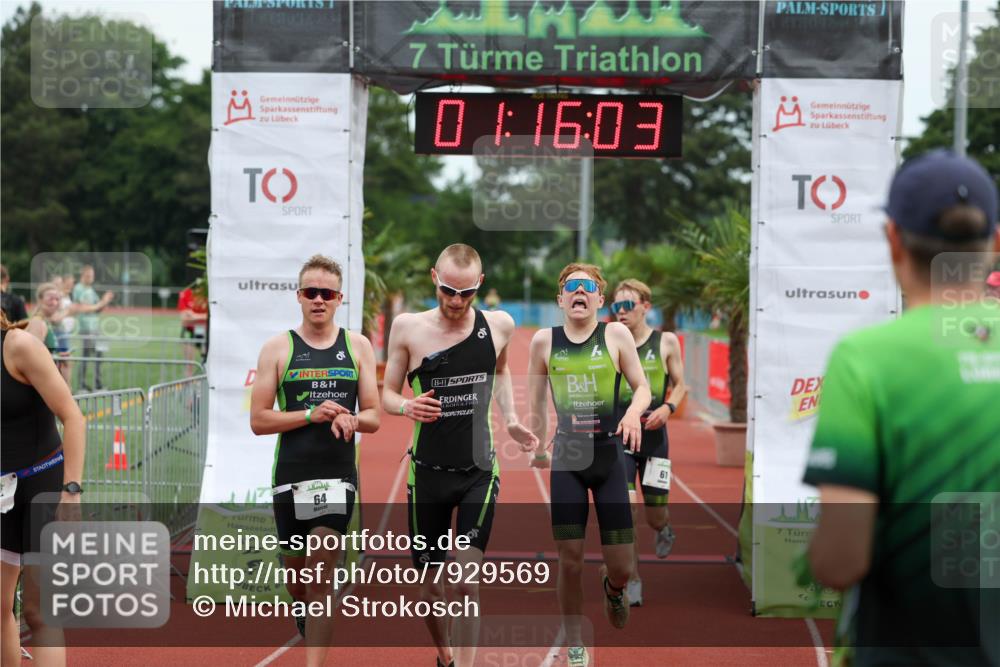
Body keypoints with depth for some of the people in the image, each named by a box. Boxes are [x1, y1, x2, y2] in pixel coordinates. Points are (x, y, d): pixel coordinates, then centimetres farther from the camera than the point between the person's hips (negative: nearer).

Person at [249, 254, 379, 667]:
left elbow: (372, 417, 8)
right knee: (296, 577, 14)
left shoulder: (357, 346, 6)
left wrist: (349, 419, -15)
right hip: (290, 477, 1)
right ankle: (310, 631, 44)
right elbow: (258, 421, -3)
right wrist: (311, 415, -17)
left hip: (338, 476, -1)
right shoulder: (278, 348, 1)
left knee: (320, 581, -11)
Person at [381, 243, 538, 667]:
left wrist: (510, 420, 8)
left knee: (468, 582, -13)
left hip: (479, 470, 0)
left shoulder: (499, 325, -2)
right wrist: (407, 406, -23)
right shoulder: (408, 327, -8)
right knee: (432, 586, 9)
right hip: (428, 471, 0)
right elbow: (386, 394, -1)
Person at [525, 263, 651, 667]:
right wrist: (538, 454, 16)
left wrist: (634, 413, -18)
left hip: (610, 455, 0)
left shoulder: (616, 335, -1)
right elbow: (536, 403, 12)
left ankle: (612, 587, 36)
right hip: (566, 457, 1)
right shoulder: (544, 341, 3)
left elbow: (642, 387, 3)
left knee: (622, 567, -2)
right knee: (569, 561, -2)